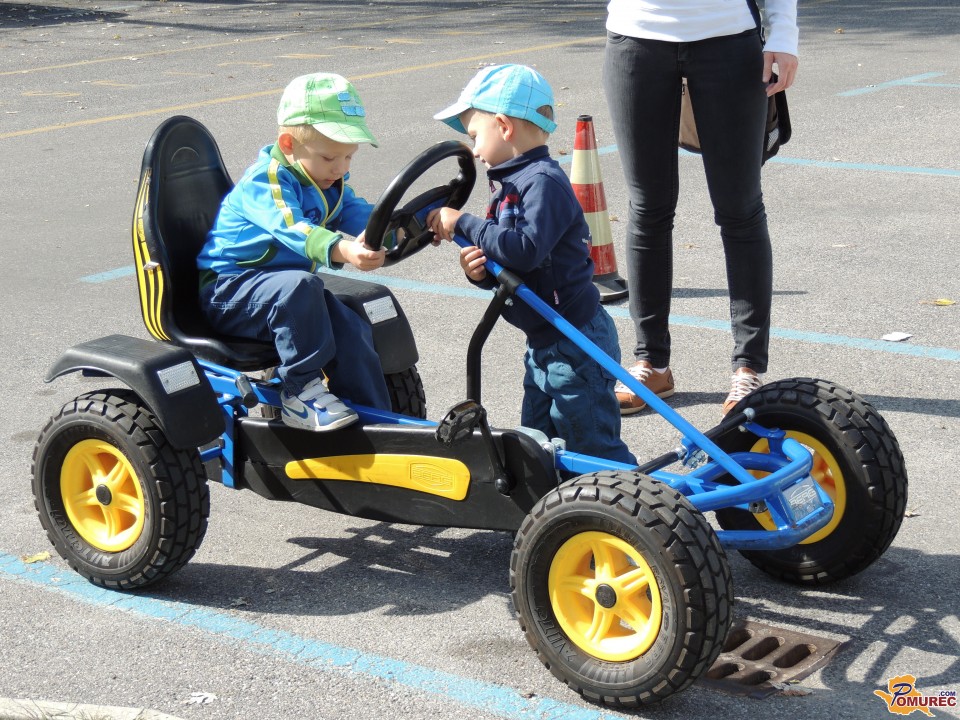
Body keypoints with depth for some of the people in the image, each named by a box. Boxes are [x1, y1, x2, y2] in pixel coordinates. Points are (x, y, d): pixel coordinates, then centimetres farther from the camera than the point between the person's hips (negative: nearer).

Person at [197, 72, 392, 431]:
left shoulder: (330, 183, 9)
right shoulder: (266, 181, -20)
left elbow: (356, 213, -5)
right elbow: (291, 228, -38)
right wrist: (341, 250, -56)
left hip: (289, 288, 8)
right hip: (229, 291, -8)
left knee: (352, 332, -11)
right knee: (299, 285, -36)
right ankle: (300, 392, -26)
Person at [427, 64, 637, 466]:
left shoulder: (544, 182, -17)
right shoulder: (512, 185, 12)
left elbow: (527, 249, -32)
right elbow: (509, 267, 13)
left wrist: (463, 224, -23)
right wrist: (480, 270, -9)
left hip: (574, 341, -10)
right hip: (544, 343, 10)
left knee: (590, 444, -5)